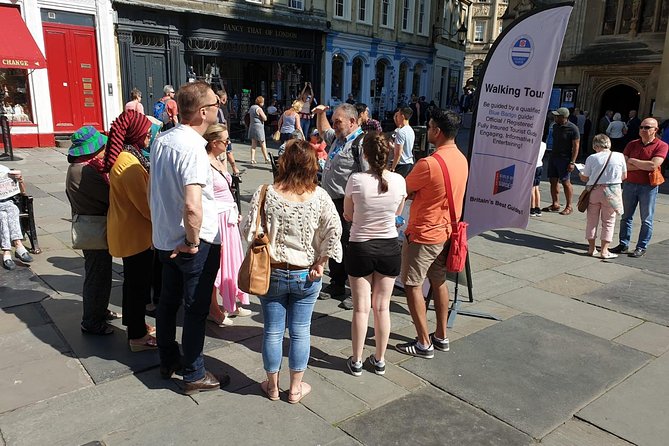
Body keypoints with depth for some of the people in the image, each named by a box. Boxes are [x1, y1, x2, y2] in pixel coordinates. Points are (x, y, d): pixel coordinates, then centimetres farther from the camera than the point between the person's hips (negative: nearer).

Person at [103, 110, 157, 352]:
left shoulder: (123, 155, 8)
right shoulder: (128, 162, -24)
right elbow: (145, 204, -23)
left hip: (127, 230, 10)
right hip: (135, 233, -10)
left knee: (134, 279, 22)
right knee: (139, 282, 2)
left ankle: (133, 323, 38)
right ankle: (138, 336, 15)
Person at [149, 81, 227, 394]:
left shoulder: (162, 140, 3)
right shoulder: (193, 148, -24)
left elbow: (154, 191, 13)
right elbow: (192, 207, -35)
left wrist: (161, 223, 19)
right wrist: (193, 242, -21)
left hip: (166, 239, 8)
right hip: (196, 243, -8)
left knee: (168, 300, 20)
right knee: (195, 309, 5)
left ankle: (168, 362, 37)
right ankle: (194, 375, 20)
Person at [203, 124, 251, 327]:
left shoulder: (217, 161, 8)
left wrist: (235, 213, 18)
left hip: (229, 218, 9)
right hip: (217, 219, -9)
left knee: (230, 261, 18)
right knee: (215, 263, 4)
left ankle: (232, 304, 32)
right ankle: (214, 310, 19)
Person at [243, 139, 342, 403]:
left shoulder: (266, 193, -14)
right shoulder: (319, 196, -11)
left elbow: (250, 231, -12)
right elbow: (334, 232, -14)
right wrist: (320, 263, -5)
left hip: (272, 273, 0)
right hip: (306, 276, 0)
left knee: (272, 331, 15)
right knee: (300, 332, 15)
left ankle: (272, 386, 32)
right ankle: (296, 387, 28)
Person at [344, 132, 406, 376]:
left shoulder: (356, 180, -16)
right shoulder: (399, 181, -10)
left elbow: (348, 215, -3)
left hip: (360, 248, -2)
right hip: (389, 248, 2)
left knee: (361, 308, 9)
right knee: (382, 307, 13)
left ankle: (356, 361, 22)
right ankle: (379, 360, 27)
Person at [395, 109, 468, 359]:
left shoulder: (428, 164, -24)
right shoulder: (461, 159, 3)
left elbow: (403, 191, -12)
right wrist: (416, 191, 1)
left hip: (423, 235, -8)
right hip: (446, 231, 8)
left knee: (412, 286, 4)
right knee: (439, 282, 19)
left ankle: (424, 344, 10)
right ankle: (441, 337, 29)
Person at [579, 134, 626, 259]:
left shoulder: (592, 158, -6)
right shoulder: (619, 156, -4)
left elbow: (584, 178, -1)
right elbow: (624, 176, 5)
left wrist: (580, 173, 21)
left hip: (594, 191, 0)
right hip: (612, 192, 0)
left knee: (592, 220, 13)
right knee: (608, 222, 9)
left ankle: (591, 248, 21)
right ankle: (604, 251, 10)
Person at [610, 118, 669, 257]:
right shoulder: (632, 144, 6)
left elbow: (653, 165, -20)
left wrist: (633, 161, -8)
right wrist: (644, 166, -13)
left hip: (648, 187, -4)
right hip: (630, 184, 4)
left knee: (646, 220, 4)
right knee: (626, 217, 10)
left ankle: (641, 247, 12)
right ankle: (623, 244, 20)